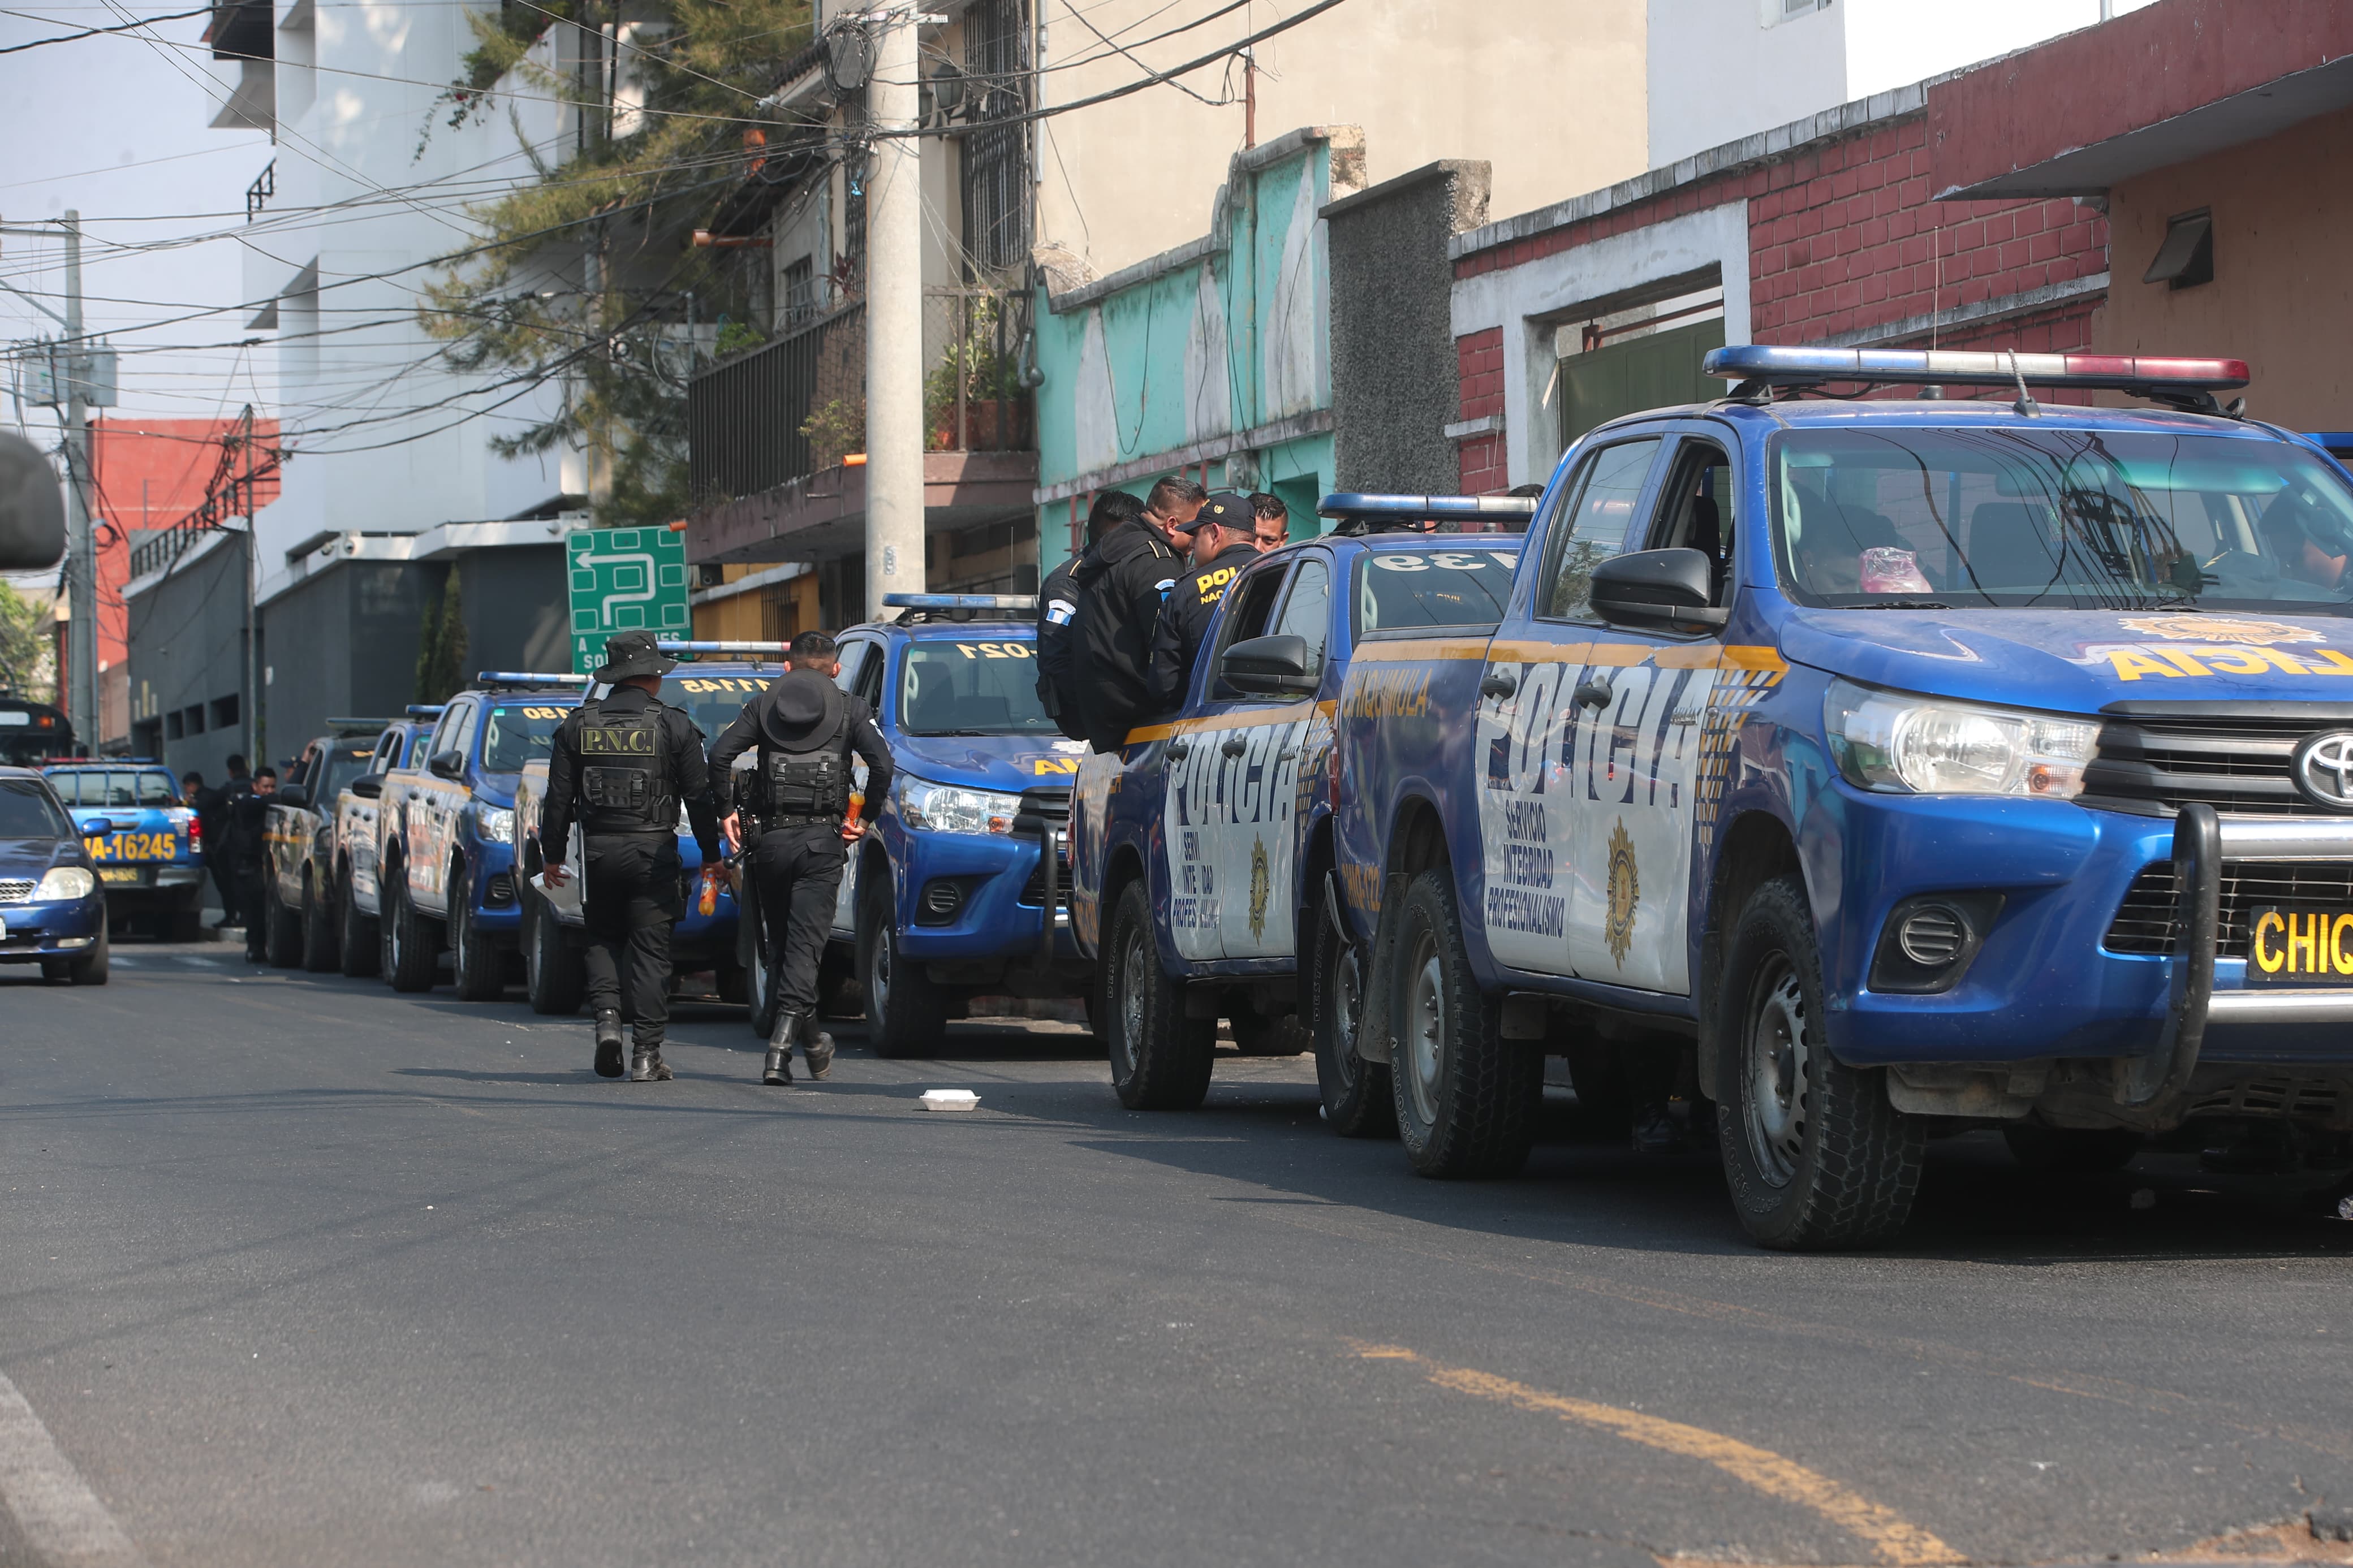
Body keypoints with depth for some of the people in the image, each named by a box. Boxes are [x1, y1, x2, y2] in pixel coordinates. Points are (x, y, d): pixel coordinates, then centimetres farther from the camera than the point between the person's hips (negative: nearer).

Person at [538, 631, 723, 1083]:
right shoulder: (673, 725, -1)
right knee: (650, 949, 2)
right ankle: (646, 1054, -2)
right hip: (652, 850, -2)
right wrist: (711, 854, 9)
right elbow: (699, 795, 0)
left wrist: (552, 855, 12)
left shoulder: (577, 725, 5)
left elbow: (558, 797, 5)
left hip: (598, 849, 2)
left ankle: (607, 1016, -5)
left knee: (603, 939, 18)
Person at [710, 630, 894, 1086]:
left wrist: (727, 811, 7)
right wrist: (867, 816, 4)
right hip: (823, 839, -2)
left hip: (771, 838, 2)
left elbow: (719, 755, -2)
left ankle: (810, 1040, 23)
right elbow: (881, 762, -8)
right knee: (805, 942, -6)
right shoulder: (850, 708, 7)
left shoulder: (763, 705, 11)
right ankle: (782, 1044, -20)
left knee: (780, 942, 15)